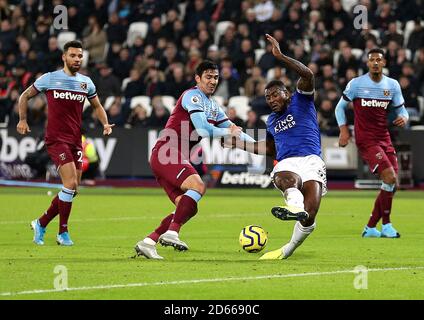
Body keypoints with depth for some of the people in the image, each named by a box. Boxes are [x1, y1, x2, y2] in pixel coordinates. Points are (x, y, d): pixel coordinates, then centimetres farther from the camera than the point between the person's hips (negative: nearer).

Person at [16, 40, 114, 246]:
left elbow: (97, 106, 23)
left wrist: (105, 123, 5)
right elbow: (25, 96, 10)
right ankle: (63, 232, -4)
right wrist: (22, 119, 1)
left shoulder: (86, 82, 9)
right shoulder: (49, 79, -2)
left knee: (72, 189, 4)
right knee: (71, 184, -18)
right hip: (56, 139, -6)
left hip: (75, 141, 6)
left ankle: (41, 223, 22)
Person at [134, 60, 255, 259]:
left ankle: (147, 242, -2)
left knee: (189, 209, 0)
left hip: (177, 159, 9)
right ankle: (171, 233, -36)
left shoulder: (213, 106, 23)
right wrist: (228, 132, -4)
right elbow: (203, 130, -18)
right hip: (166, 154, -9)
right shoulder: (193, 96, -7)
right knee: (198, 186, -29)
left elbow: (233, 130, 28)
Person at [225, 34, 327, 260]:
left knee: (309, 218, -22)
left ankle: (288, 249, 0)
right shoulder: (271, 121, 30)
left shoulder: (300, 101, 12)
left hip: (310, 160, -3)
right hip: (286, 164, 3)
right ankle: (296, 207, -75)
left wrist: (280, 56, -13)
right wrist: (239, 144, 41)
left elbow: (307, 75, -7)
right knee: (286, 178, -40)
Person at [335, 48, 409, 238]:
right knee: (390, 177, -20)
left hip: (384, 138, 6)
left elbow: (400, 109, 13)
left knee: (391, 184, 0)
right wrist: (344, 129, -8)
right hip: (365, 139, -6)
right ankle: (386, 225, -8)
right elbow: (340, 107, 5)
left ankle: (370, 228, 12)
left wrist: (403, 117, -11)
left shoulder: (393, 85, 7)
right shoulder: (356, 84, -4)